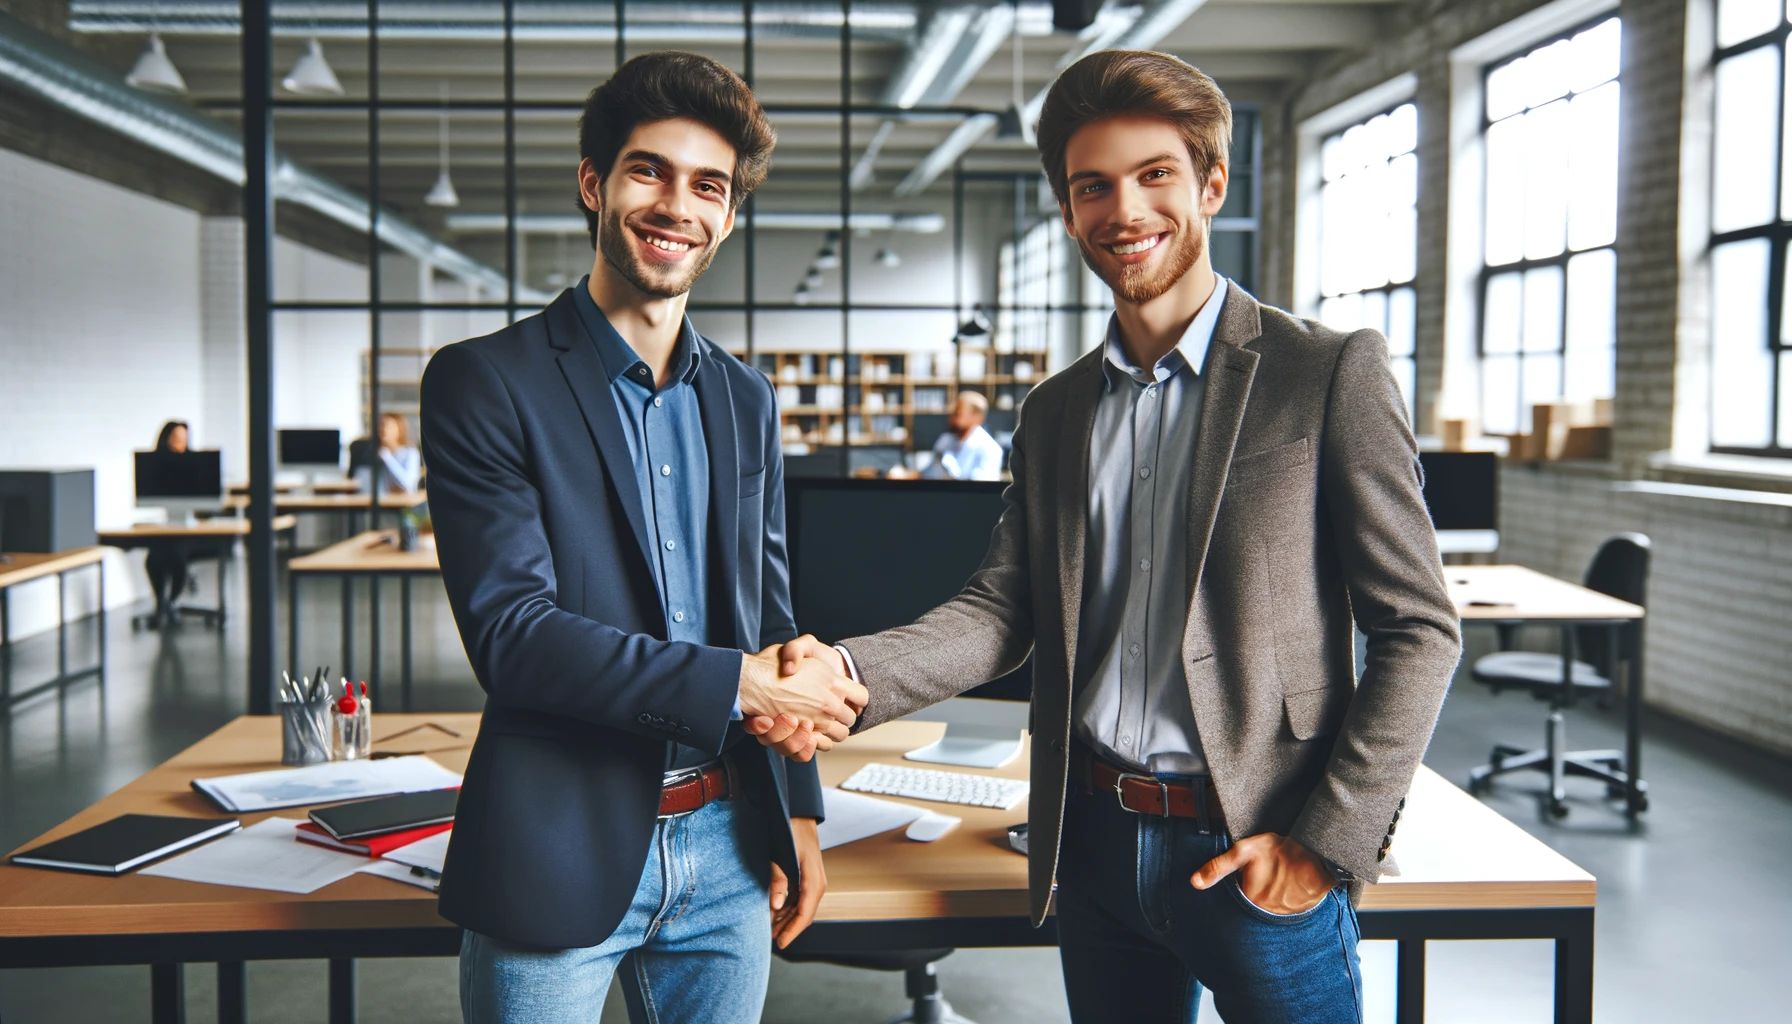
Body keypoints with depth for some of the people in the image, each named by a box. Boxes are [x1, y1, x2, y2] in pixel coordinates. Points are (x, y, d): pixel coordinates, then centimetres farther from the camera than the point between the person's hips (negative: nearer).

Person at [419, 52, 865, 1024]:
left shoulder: (746, 400, 10)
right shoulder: (484, 383, -7)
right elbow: (510, 630, -16)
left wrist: (797, 808, 12)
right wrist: (739, 685, -19)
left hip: (726, 850, 5)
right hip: (558, 851, -4)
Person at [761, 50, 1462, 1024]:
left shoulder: (1328, 374, -7)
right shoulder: (1053, 411, 9)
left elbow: (1417, 630, -7)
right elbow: (1003, 610, 4)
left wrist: (1328, 843, -13)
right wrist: (851, 671, -14)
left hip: (1257, 859, -4)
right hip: (1094, 845, 5)